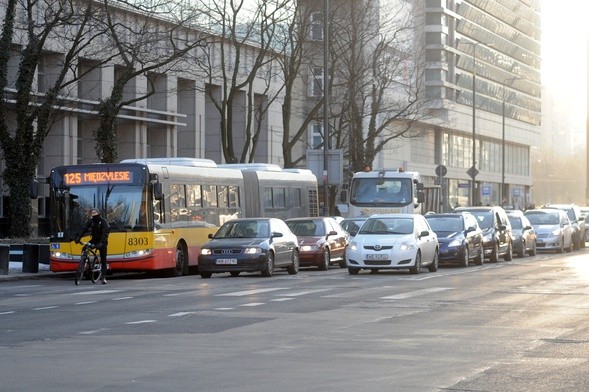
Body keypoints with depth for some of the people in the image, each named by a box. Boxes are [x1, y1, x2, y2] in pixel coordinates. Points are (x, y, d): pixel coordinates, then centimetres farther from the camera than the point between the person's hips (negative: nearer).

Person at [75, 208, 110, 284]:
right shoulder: (90, 221, -2)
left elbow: (105, 233, -27)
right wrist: (78, 237, -30)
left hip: (102, 242, -4)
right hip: (94, 240, 4)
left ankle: (103, 277, -6)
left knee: (103, 260, -6)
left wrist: (101, 243, -41)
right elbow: (83, 229, -13)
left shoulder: (103, 221, -16)